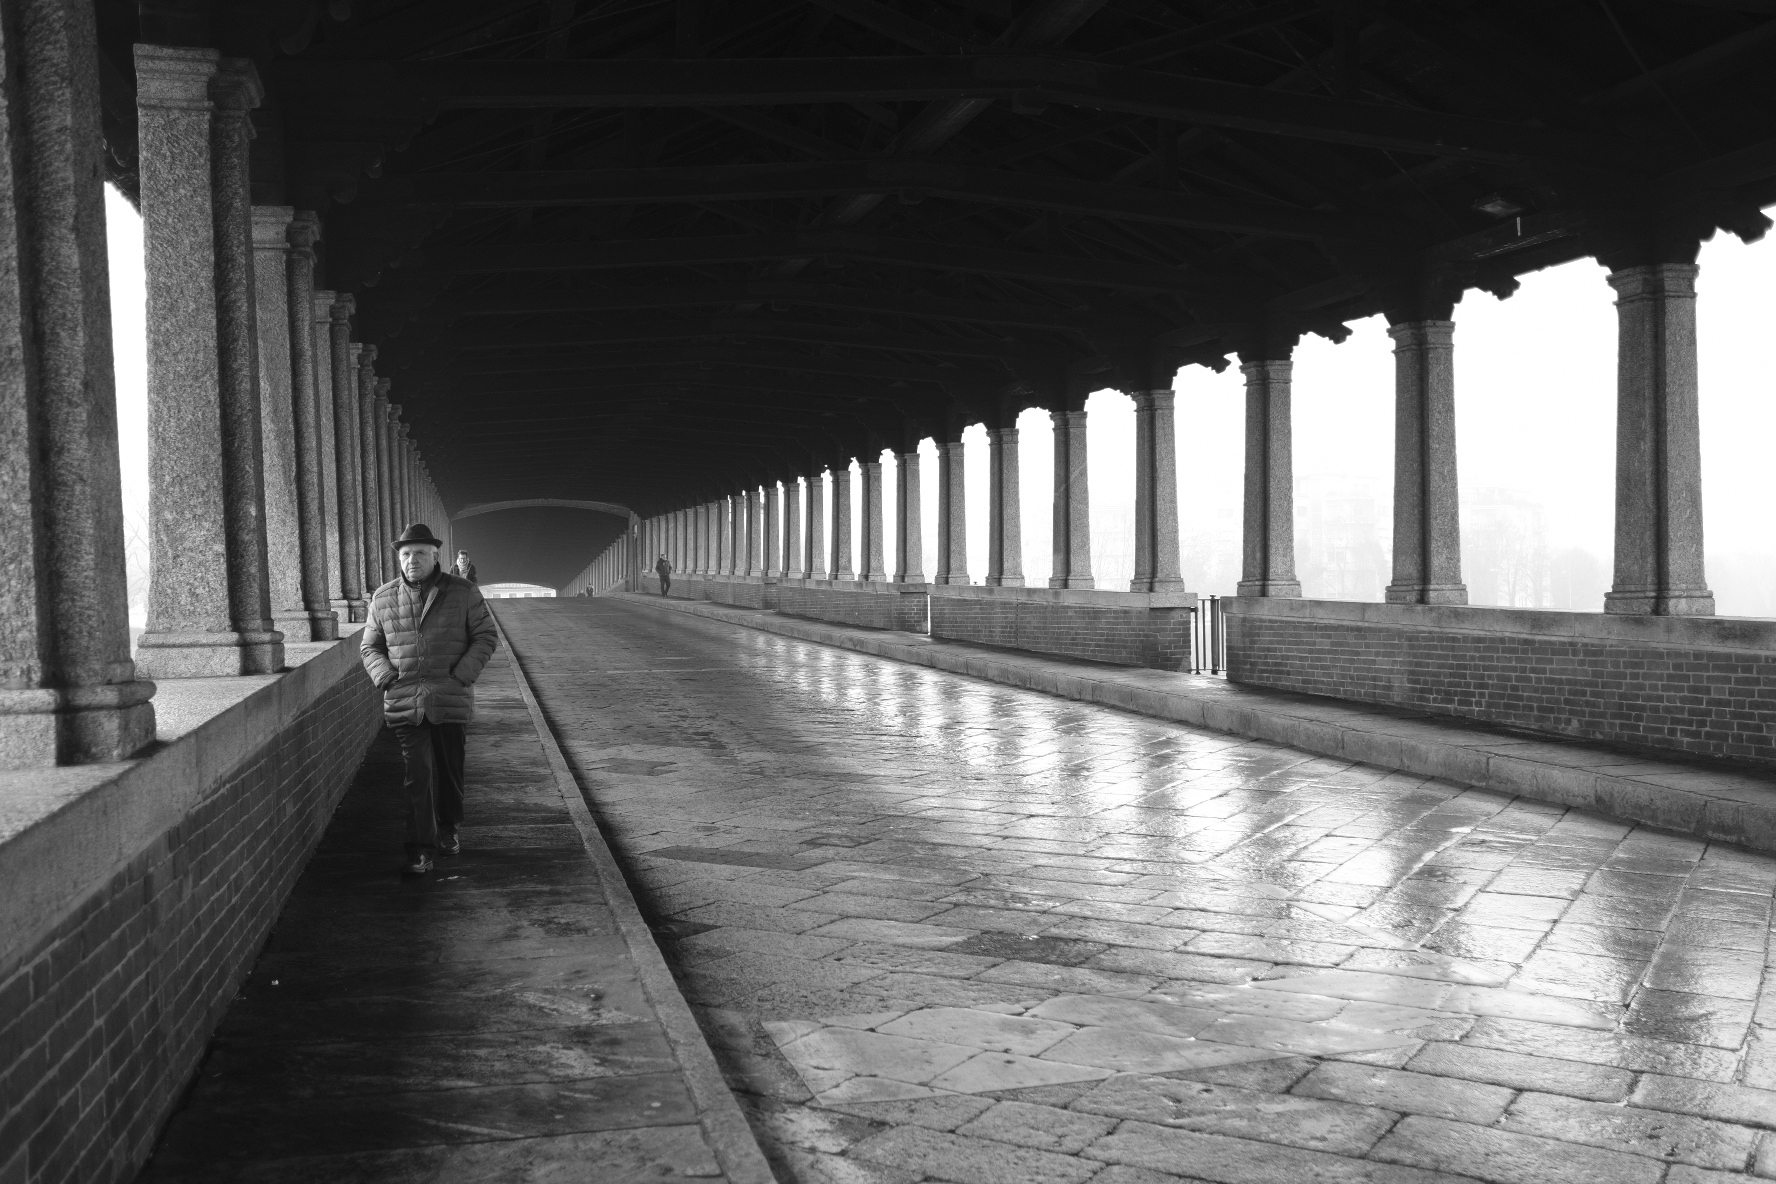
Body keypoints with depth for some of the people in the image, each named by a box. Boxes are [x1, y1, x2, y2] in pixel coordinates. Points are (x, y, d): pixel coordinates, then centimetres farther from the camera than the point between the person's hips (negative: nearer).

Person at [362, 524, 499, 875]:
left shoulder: (463, 593, 0)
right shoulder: (383, 598, 6)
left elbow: (486, 636, 3)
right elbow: (370, 646, 15)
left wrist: (461, 676, -8)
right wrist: (386, 679, -3)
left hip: (451, 700, 0)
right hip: (404, 702, 0)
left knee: (450, 770, 12)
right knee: (416, 775, -7)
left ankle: (447, 830, 35)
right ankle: (419, 850, -4)